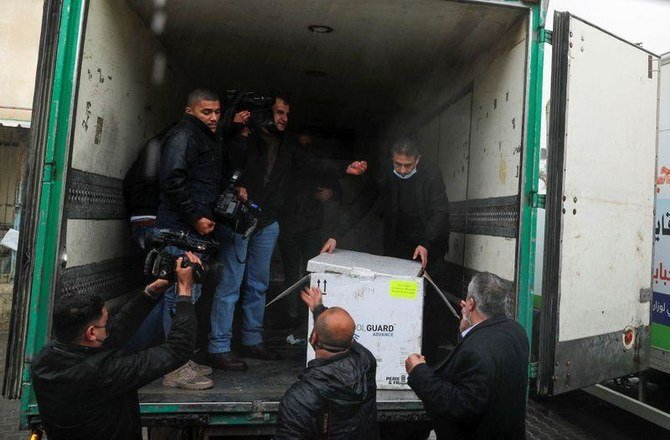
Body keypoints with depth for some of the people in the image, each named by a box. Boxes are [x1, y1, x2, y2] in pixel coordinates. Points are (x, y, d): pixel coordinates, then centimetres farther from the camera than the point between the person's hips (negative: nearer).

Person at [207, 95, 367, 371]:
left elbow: (314, 164, 6)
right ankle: (218, 348, 3)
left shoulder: (287, 146, 13)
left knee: (258, 285, 12)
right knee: (230, 283, -5)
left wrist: (346, 170, -4)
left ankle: (252, 342, 25)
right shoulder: (246, 139, -4)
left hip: (267, 224, 6)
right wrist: (235, 187, -29)